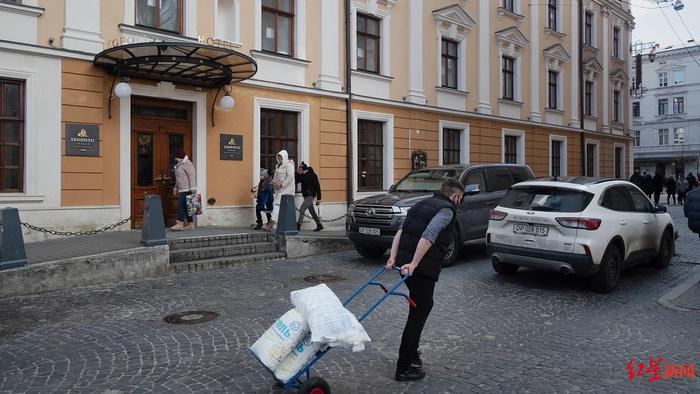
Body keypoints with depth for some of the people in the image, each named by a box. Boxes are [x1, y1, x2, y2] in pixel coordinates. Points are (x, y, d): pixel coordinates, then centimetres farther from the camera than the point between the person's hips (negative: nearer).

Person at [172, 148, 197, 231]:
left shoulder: (187, 164, -11)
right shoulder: (179, 165, 19)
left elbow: (192, 177, -18)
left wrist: (193, 189, -24)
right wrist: (175, 188, 24)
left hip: (187, 190, -9)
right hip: (182, 190, 9)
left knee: (181, 205, -12)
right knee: (186, 207, 8)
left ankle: (179, 224, -12)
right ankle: (190, 224, 10)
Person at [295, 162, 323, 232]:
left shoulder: (313, 175, -12)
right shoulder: (302, 175, 7)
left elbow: (317, 186, -11)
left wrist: (318, 198, -14)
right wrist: (297, 173, -10)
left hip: (310, 196, -8)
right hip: (306, 196, 8)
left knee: (302, 209, -13)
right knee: (312, 211, 12)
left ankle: (298, 225, -10)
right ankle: (319, 225, 21)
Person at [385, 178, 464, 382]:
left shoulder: (422, 204, 18)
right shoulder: (447, 209, -8)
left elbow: (401, 231, 10)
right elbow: (428, 236, -23)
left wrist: (393, 258, 4)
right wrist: (413, 264, -23)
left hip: (404, 264, 8)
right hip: (423, 269, -8)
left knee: (424, 305, 25)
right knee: (418, 314, 0)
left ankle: (412, 350, 36)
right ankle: (404, 368, 6)